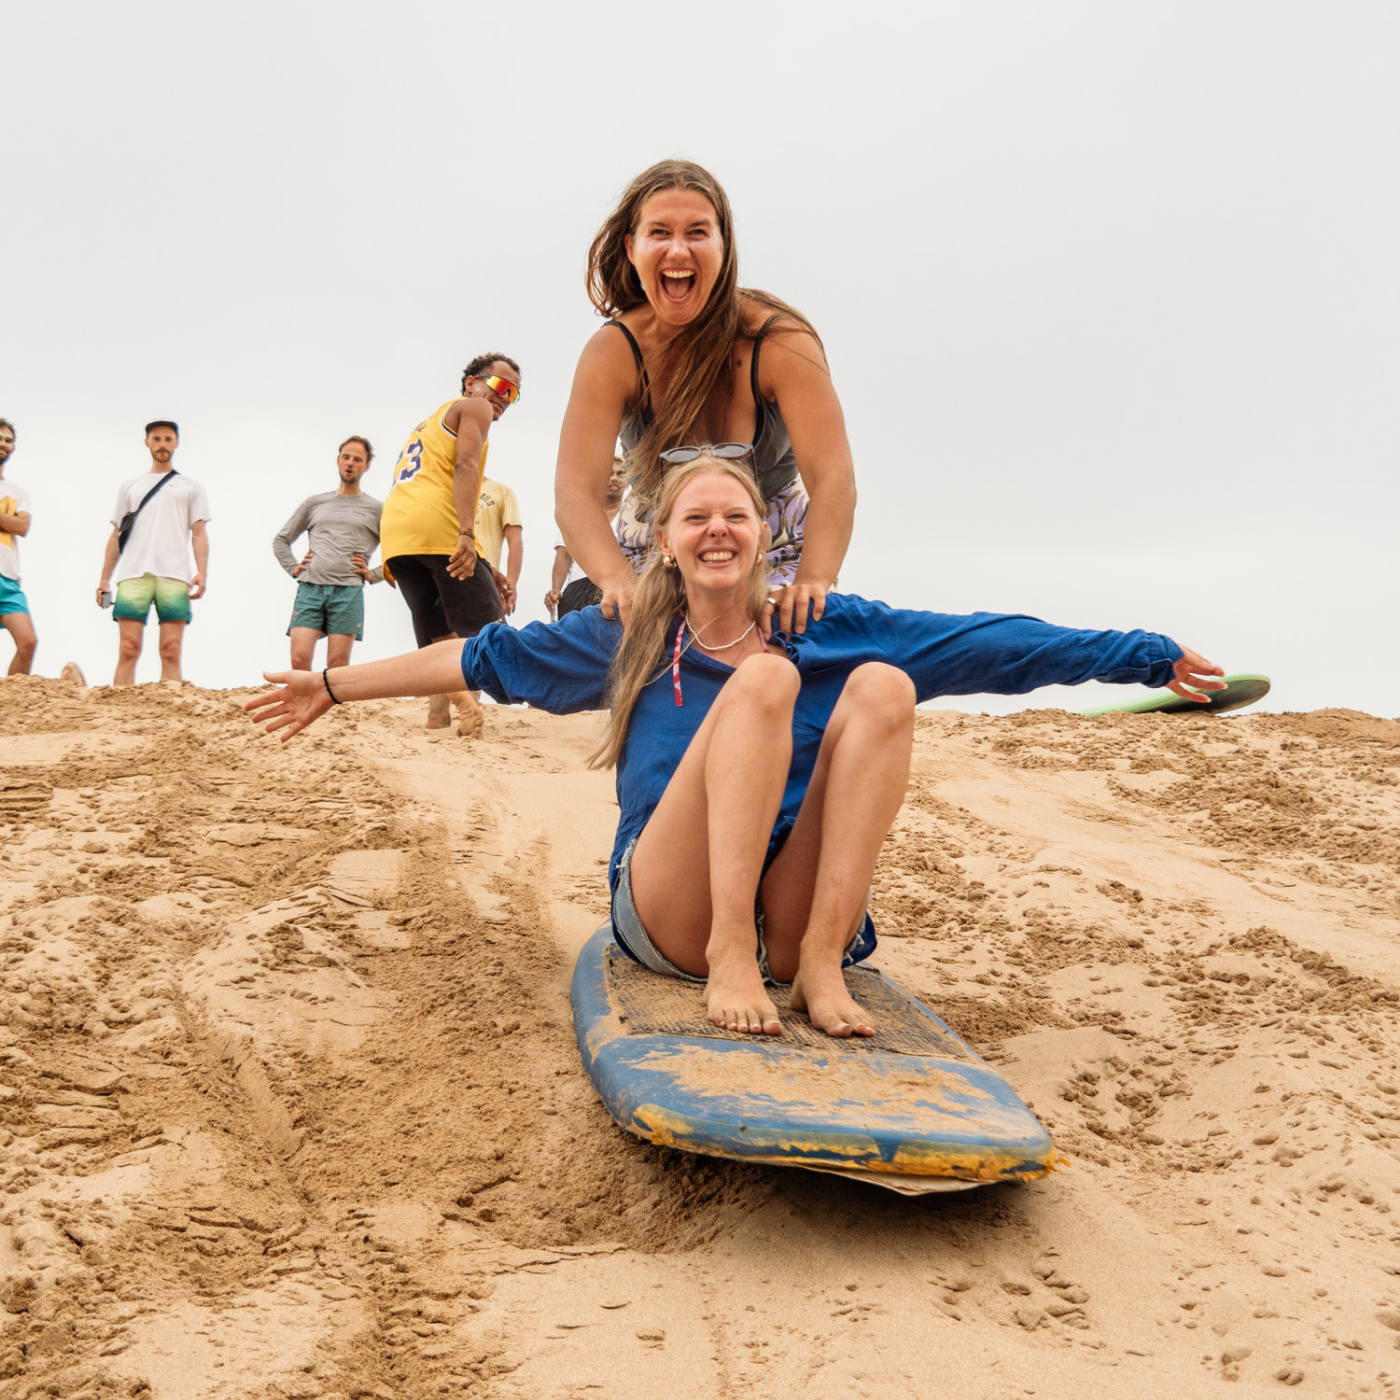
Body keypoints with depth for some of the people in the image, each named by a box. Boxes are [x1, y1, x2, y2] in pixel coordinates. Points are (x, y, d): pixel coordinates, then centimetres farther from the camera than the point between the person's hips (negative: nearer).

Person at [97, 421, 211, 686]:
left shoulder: (191, 487, 18)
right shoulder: (129, 486, 22)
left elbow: (198, 533, 9)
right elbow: (116, 535, 19)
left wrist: (201, 572, -7)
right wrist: (104, 578, 10)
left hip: (174, 577, -1)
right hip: (133, 575, 1)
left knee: (171, 653, -8)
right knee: (128, 651, -9)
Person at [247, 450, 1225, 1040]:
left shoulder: (827, 626, 12)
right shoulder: (629, 638, 13)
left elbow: (984, 642, 10)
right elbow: (487, 657, 17)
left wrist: (1149, 658, 9)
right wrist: (335, 687, 17)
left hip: (795, 906, 2)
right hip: (670, 913, -1)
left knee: (882, 684, -19)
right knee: (764, 677, -22)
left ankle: (817, 959, -23)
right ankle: (731, 956, -29)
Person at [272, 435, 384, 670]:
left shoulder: (377, 509, 12)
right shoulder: (314, 503, 19)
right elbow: (281, 540, 27)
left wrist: (373, 575, 2)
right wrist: (293, 568, 13)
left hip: (348, 591, -2)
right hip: (309, 589, 2)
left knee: (337, 665, -7)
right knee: (299, 660, -12)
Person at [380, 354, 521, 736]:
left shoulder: (431, 420, 37)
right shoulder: (474, 407, 11)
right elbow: (465, 465, -7)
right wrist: (466, 534, -19)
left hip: (393, 531, 8)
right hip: (435, 524, -8)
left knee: (438, 634, 9)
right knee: (484, 625, -6)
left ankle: (439, 710, -7)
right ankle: (464, 699, -25)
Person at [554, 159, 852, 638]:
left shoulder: (780, 341, -21)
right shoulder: (614, 352, -18)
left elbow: (832, 477, -30)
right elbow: (576, 490, -27)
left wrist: (813, 582, -49)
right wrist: (619, 581, -48)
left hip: (777, 552, -1)